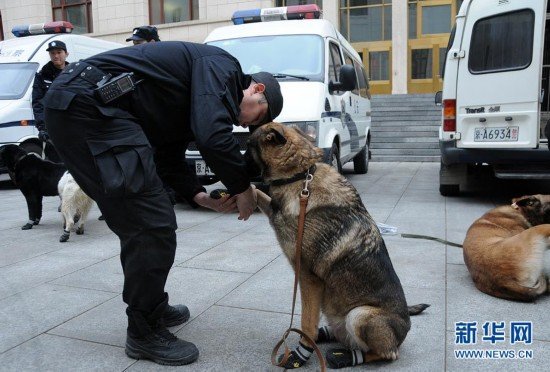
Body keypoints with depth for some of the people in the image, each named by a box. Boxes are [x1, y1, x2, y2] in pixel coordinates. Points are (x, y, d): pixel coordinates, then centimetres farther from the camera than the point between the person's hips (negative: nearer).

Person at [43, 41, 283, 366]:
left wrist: (203, 198, 11)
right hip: (90, 104, -11)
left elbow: (170, 157, 23)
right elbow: (213, 135, -20)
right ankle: (144, 333, 6)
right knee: (154, 224, -8)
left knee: (136, 224, 18)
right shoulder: (222, 65, -4)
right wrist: (242, 188, -6)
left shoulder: (192, 102, 24)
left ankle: (151, 307, 32)